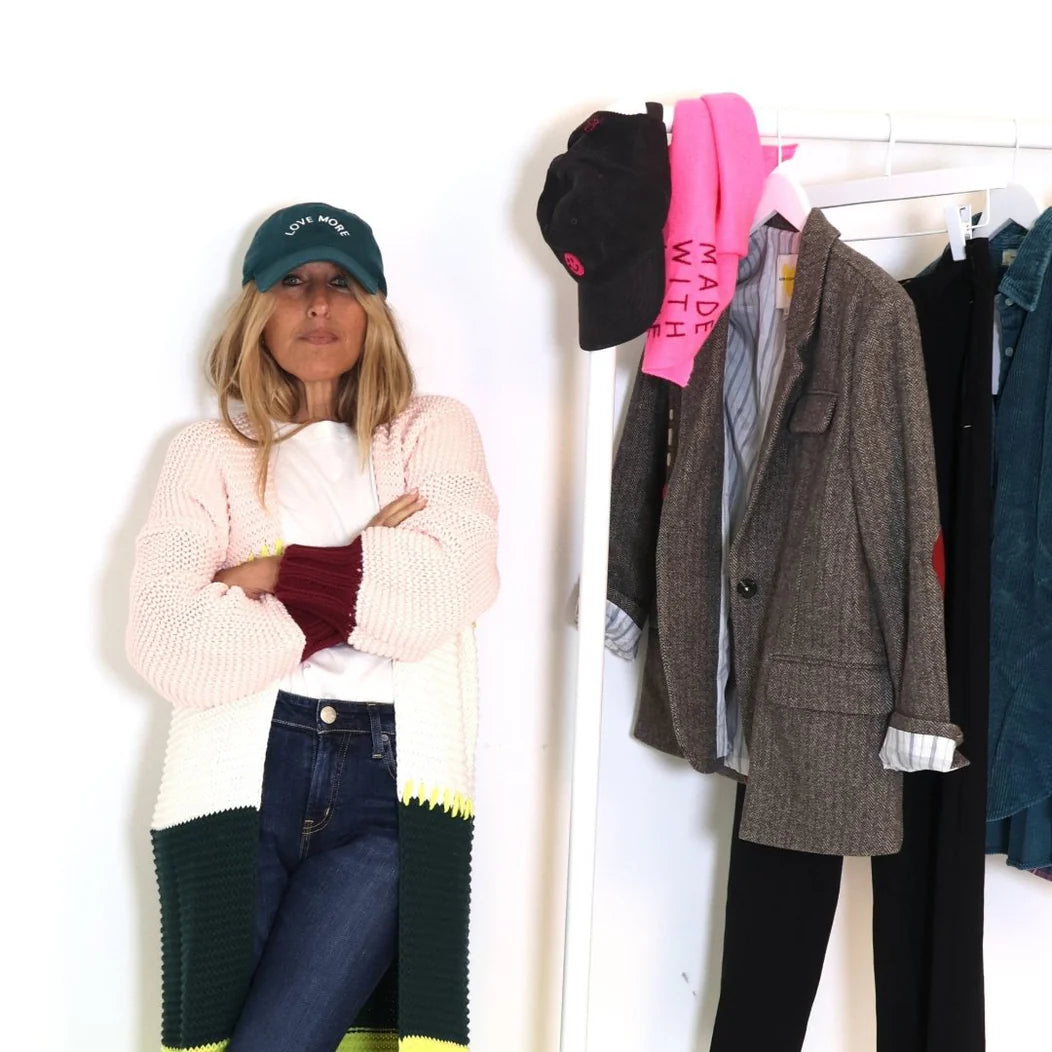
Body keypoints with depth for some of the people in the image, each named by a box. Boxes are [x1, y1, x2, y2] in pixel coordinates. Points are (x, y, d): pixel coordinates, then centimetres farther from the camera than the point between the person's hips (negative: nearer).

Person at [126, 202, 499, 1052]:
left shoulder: (435, 432, 11)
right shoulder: (209, 453, 10)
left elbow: (439, 595, -9)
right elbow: (170, 645, -8)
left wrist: (273, 575, -5)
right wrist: (366, 576, -6)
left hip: (392, 786, -1)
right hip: (242, 780, 1)